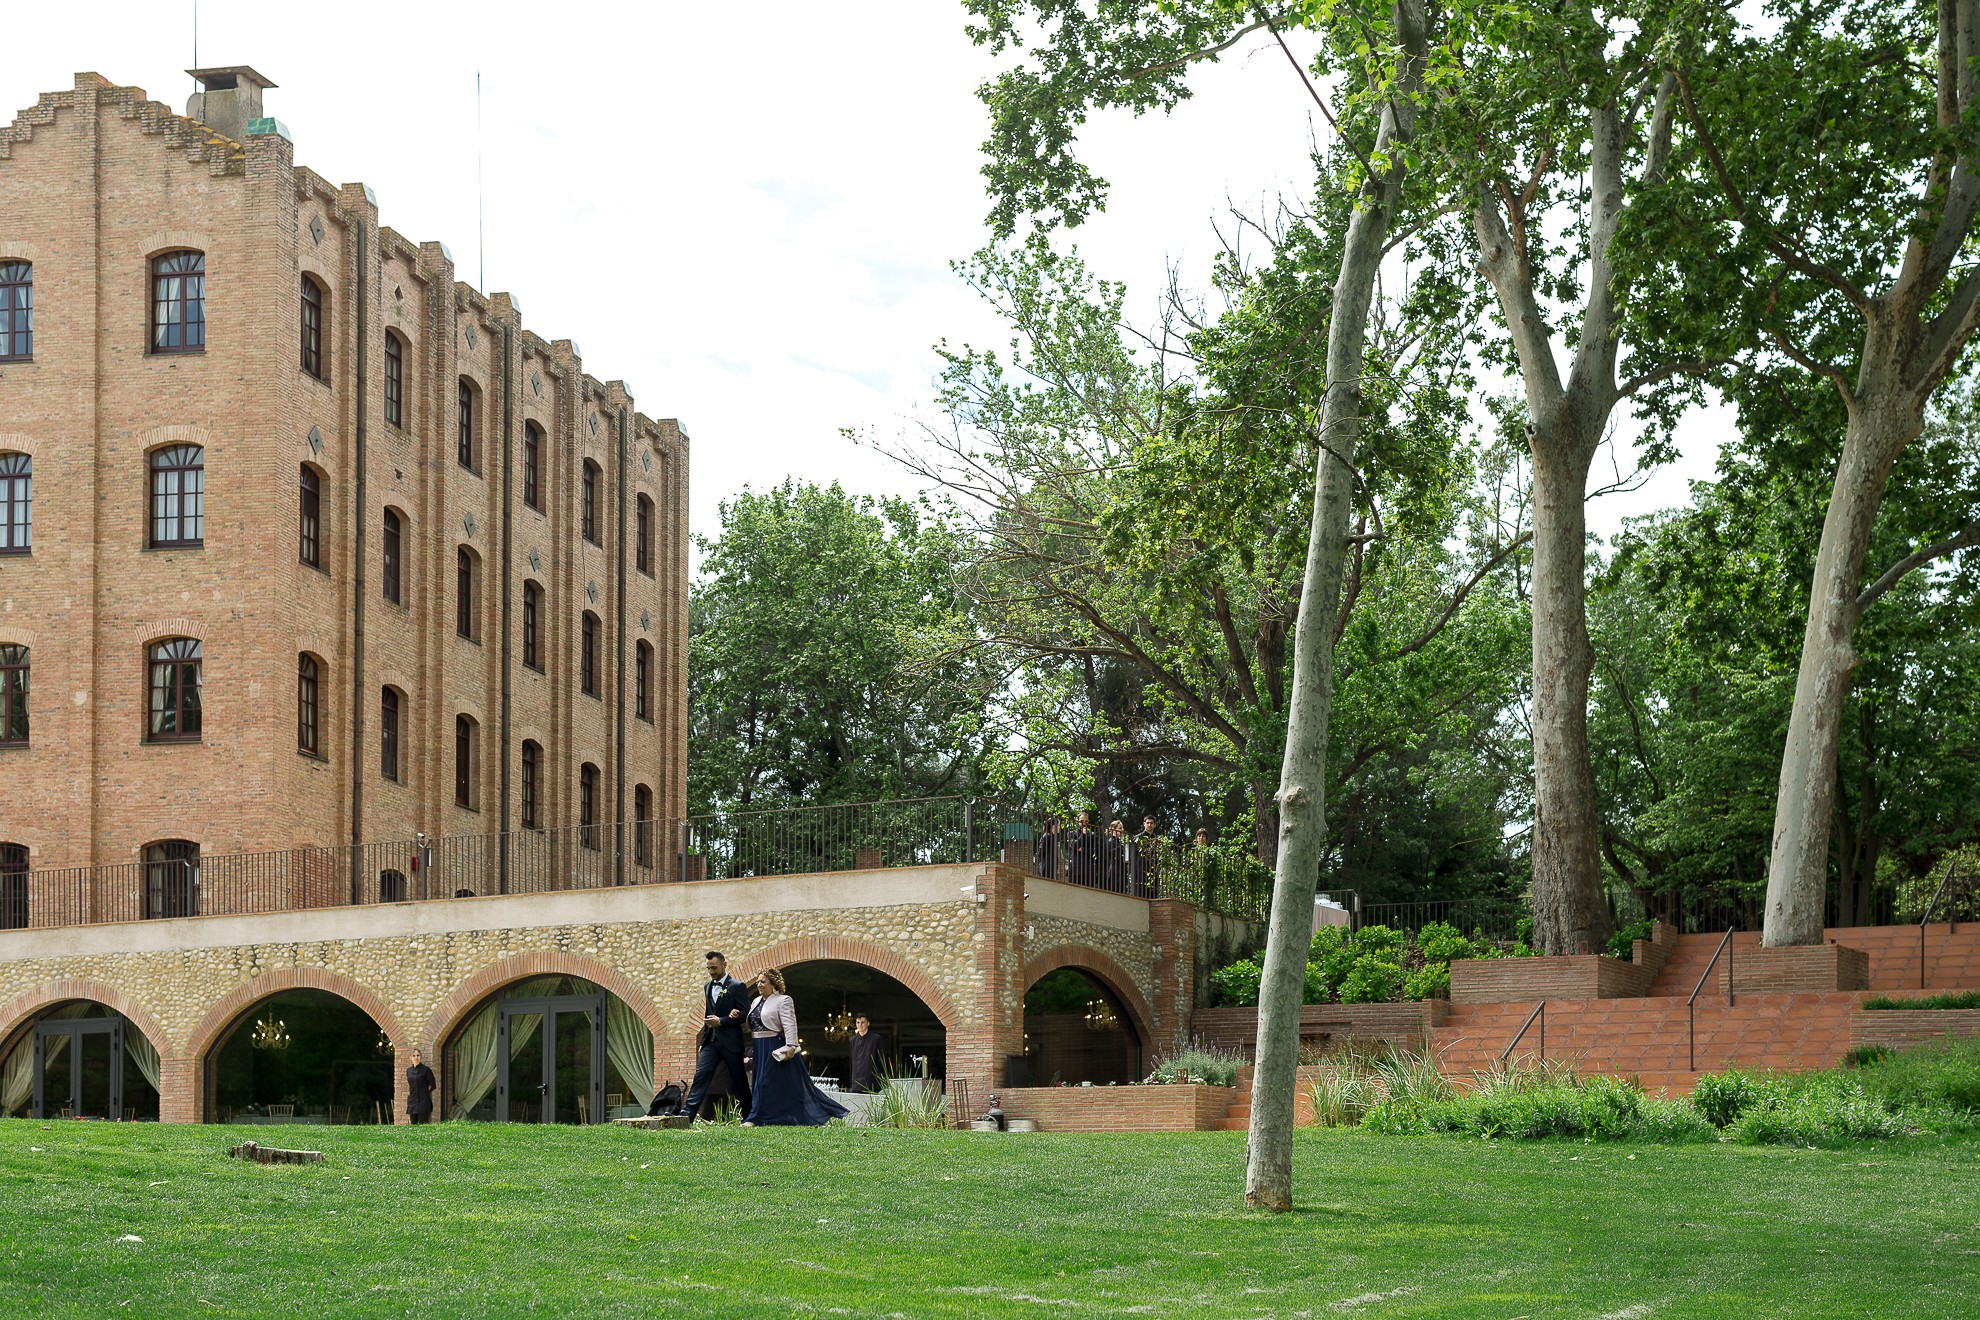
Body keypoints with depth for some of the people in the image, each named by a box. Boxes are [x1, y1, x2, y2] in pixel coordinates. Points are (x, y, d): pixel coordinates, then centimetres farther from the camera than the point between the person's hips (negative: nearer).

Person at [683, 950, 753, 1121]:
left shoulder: (737, 987, -6)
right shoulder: (707, 987, 15)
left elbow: (745, 1014, -12)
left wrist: (720, 1021, -17)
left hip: (730, 1041, -5)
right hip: (711, 1041, 5)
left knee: (739, 1080, 4)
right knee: (701, 1075, -10)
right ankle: (688, 1114, -19)